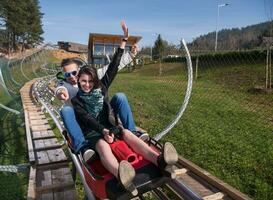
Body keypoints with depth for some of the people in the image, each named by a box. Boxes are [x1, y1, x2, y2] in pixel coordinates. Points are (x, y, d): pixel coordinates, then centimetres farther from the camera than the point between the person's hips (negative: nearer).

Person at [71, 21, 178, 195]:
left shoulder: (101, 88, 14)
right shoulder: (76, 99, 7)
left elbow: (113, 67, 8)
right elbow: (87, 119, -10)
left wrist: (124, 41, 4)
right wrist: (103, 131, -29)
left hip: (110, 126, 3)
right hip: (92, 133, -3)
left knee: (127, 133, -30)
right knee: (103, 145, -37)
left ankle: (159, 160, -54)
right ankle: (123, 180, -70)